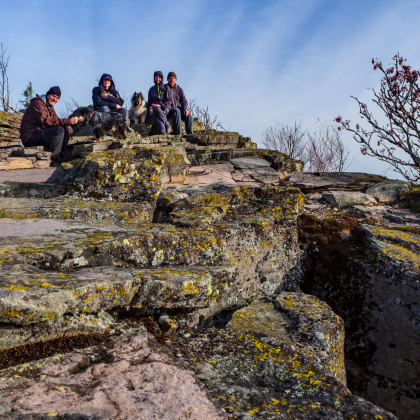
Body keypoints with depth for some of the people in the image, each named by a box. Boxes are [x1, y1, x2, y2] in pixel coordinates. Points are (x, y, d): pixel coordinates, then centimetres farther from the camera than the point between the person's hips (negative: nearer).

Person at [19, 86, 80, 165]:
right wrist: (68, 121, -32)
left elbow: (56, 120, 14)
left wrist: (67, 126, -11)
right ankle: (54, 159, -25)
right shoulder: (37, 104, -13)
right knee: (59, 130, -26)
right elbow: (47, 121, -28)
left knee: (67, 130, 3)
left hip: (39, 134, 10)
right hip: (29, 137, -10)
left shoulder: (50, 107, 19)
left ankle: (61, 157, -5)